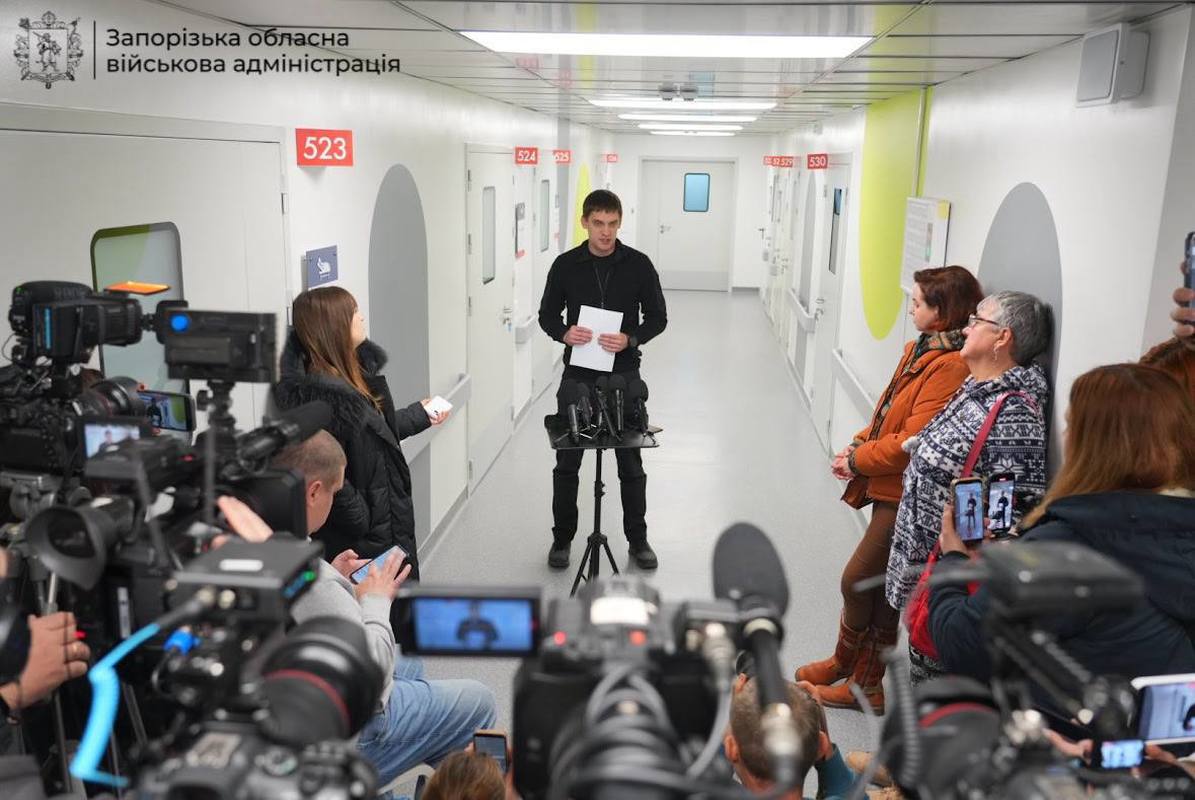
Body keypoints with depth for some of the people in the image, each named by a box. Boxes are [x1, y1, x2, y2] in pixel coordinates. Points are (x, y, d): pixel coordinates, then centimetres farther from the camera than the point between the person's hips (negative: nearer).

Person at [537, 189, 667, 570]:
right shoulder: (565, 265, 0)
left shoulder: (638, 264, -2)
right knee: (567, 463, 7)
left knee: (631, 464, 7)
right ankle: (562, 539, 23)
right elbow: (548, 314, 7)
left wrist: (630, 339, -17)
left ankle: (637, 539, 23)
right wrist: (563, 333, -15)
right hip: (577, 375, 1)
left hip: (624, 375, 0)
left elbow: (657, 317, 2)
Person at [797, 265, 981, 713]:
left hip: (906, 496, -9)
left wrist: (857, 461, -11)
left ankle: (846, 668, 23)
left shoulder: (951, 366, -21)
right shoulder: (922, 349, 10)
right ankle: (865, 682, 31)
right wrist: (859, 444, 2)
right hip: (890, 489, 9)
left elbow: (914, 441, -23)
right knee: (881, 585, 17)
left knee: (857, 581, 1)